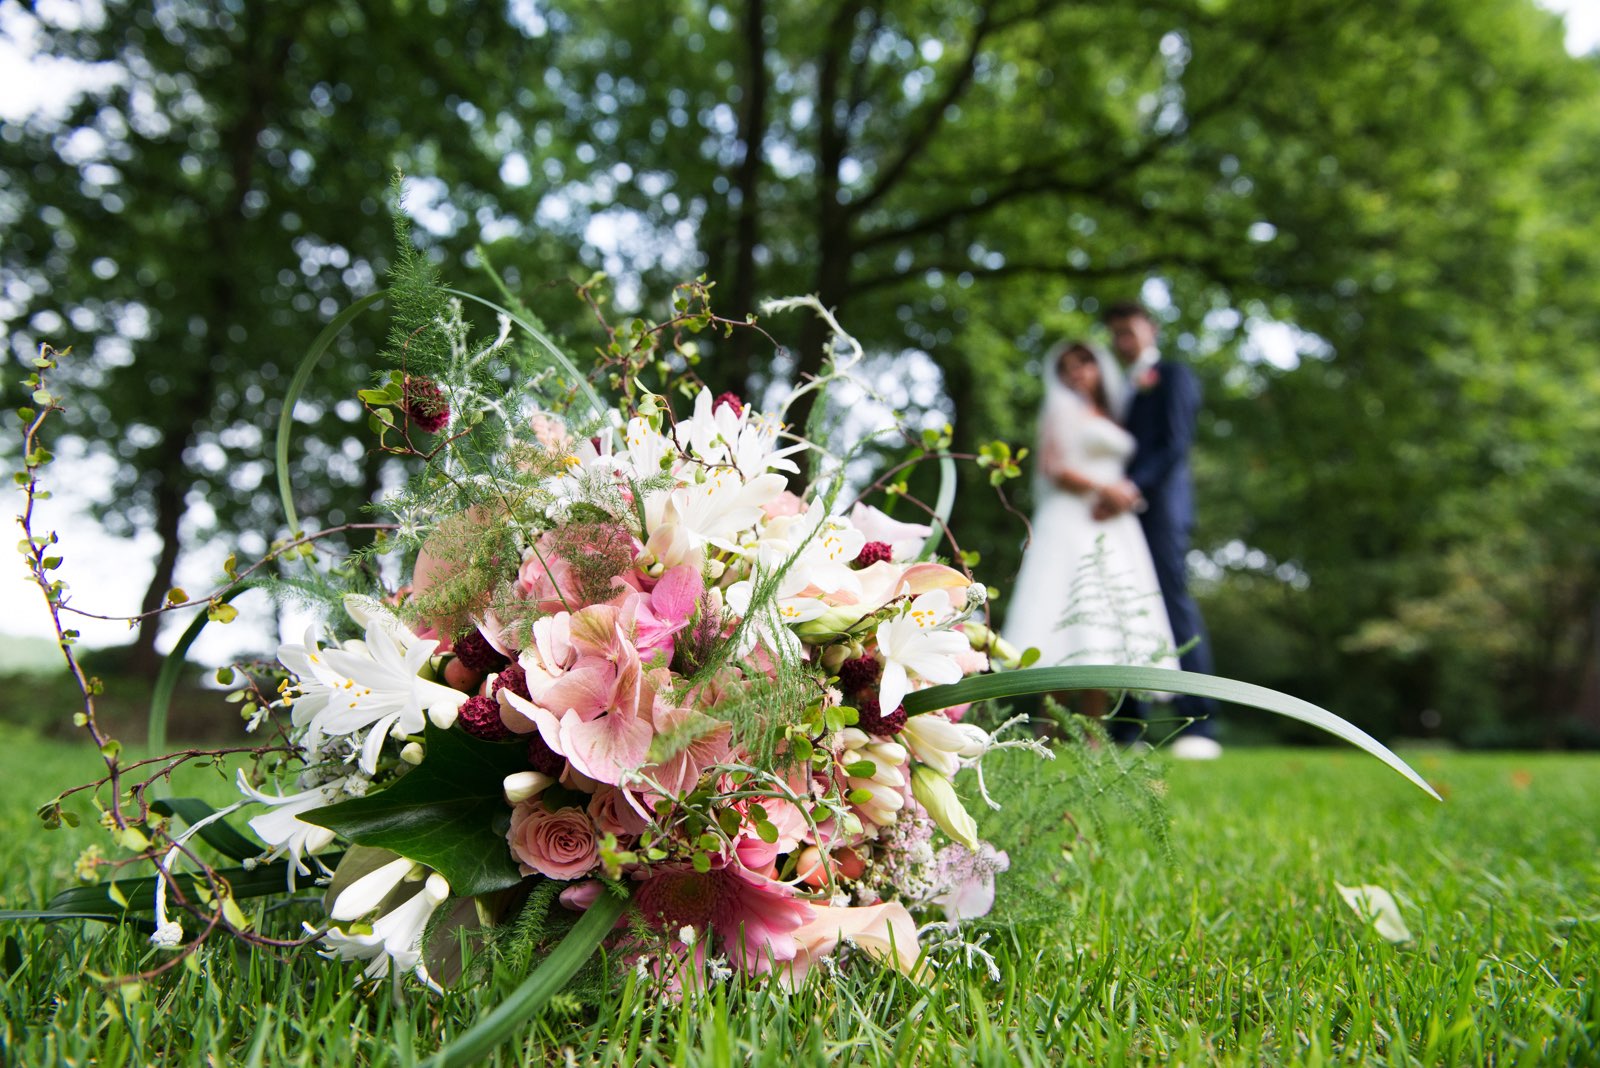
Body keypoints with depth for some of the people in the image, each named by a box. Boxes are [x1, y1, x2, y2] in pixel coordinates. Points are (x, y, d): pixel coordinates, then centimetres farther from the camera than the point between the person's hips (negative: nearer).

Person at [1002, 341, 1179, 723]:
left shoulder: (1110, 421, 27)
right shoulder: (1060, 408, 8)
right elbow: (1053, 466, -4)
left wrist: (1122, 496, 4)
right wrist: (1101, 488, -13)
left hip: (1113, 526, 7)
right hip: (1072, 523, -6)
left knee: (1105, 630, -3)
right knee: (1071, 625, -17)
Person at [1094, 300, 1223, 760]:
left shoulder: (1173, 375, 7)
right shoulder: (1122, 388, 29)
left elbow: (1175, 444, -7)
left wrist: (1134, 487, -19)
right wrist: (1109, 489, 6)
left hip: (1158, 505, -7)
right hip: (1122, 510, 7)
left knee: (1174, 601, -14)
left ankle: (1199, 726, -14)